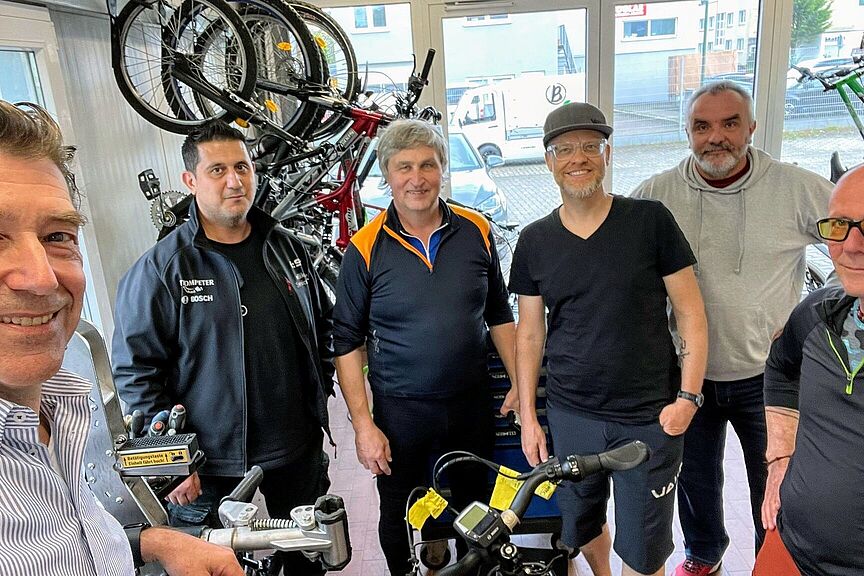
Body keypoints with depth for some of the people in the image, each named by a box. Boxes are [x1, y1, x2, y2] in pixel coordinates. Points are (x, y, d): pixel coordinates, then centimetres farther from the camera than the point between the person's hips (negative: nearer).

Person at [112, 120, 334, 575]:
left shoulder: (285, 248, 3)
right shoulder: (159, 269, -13)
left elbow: (324, 324, 14)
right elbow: (135, 371, -11)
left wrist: (320, 387, 9)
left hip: (299, 449, 5)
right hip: (209, 467, -4)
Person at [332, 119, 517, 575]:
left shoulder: (476, 231, -3)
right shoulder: (366, 248, -10)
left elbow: (499, 315, 8)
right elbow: (347, 342, -6)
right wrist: (363, 425, -9)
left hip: (472, 404, 2)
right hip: (400, 413, -2)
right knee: (400, 522, 17)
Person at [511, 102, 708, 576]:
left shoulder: (650, 221, -6)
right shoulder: (535, 241, 1)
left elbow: (690, 312, -2)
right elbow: (529, 333, 6)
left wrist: (688, 396, -9)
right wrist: (527, 416, 4)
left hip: (650, 417, -2)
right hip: (571, 415, 3)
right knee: (580, 526, 19)